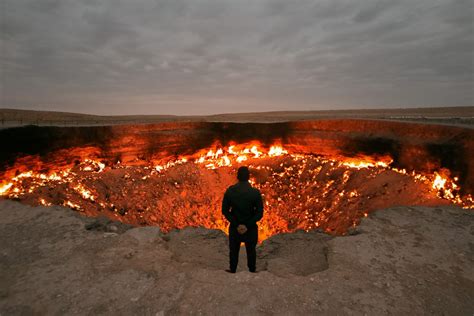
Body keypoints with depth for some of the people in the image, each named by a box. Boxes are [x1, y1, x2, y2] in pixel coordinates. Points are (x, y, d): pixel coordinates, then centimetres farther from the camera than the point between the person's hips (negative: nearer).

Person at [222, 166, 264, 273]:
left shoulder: (230, 191, -13)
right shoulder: (255, 192, -17)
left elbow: (225, 210, -10)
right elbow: (259, 213, -16)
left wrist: (236, 225, -9)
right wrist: (248, 225, -13)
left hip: (234, 228, 1)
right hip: (251, 228, -1)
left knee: (233, 251, 21)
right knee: (251, 251, 21)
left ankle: (232, 270, 37)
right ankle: (252, 271, 36)